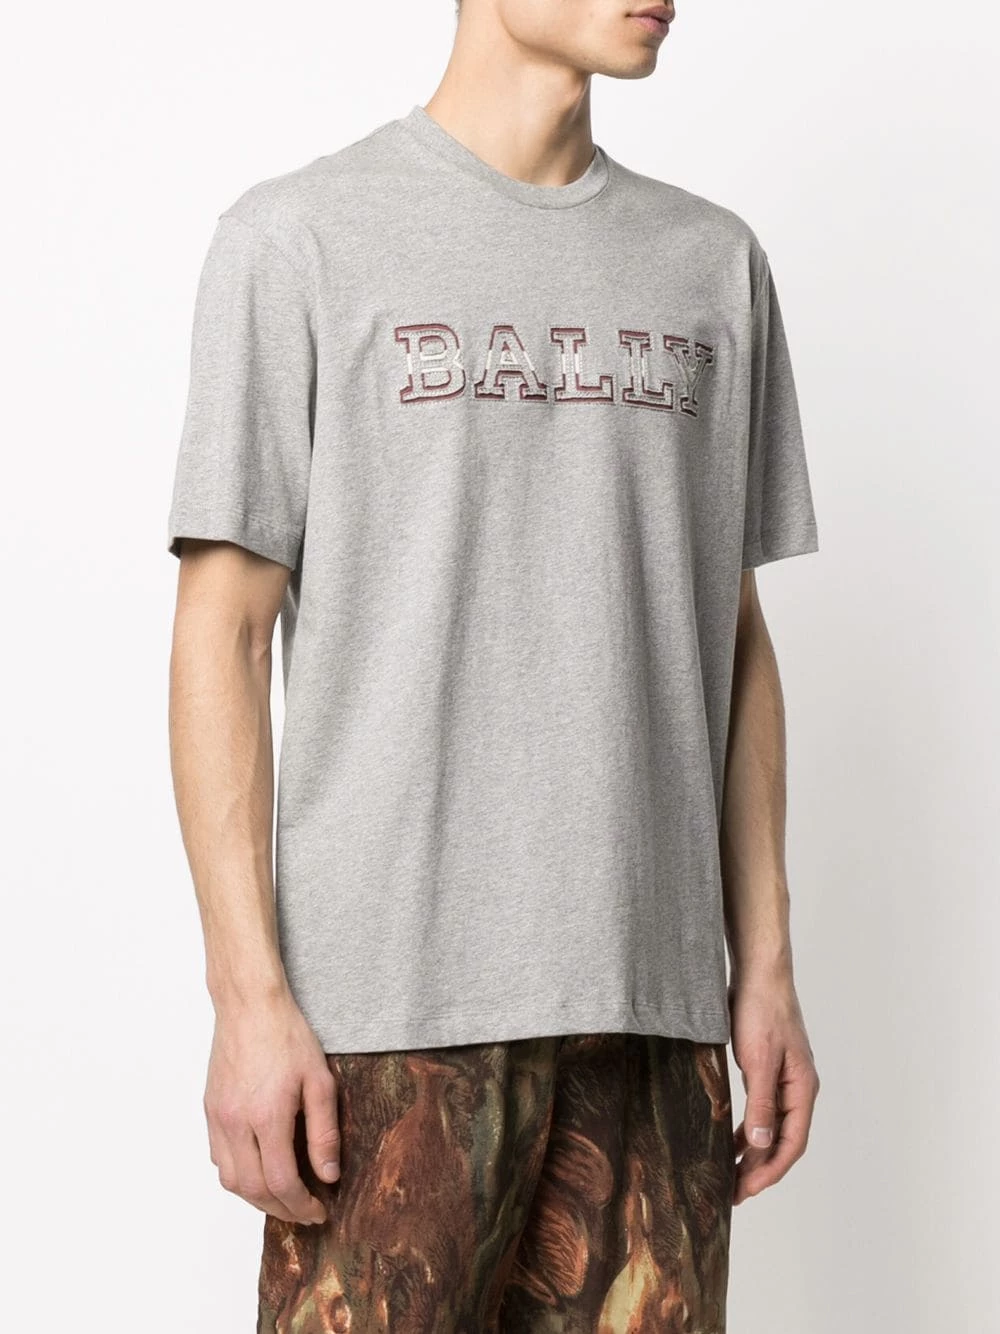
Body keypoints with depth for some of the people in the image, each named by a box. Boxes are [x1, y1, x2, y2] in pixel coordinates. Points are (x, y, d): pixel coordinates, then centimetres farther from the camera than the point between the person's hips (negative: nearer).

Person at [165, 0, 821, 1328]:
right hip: (395, 997, -3)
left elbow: (732, 636, 14)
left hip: (651, 1002, 4)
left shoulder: (717, 266, 13)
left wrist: (765, 964, 9)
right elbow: (223, 632, -3)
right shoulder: (299, 238, 1)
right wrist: (248, 994, -9)